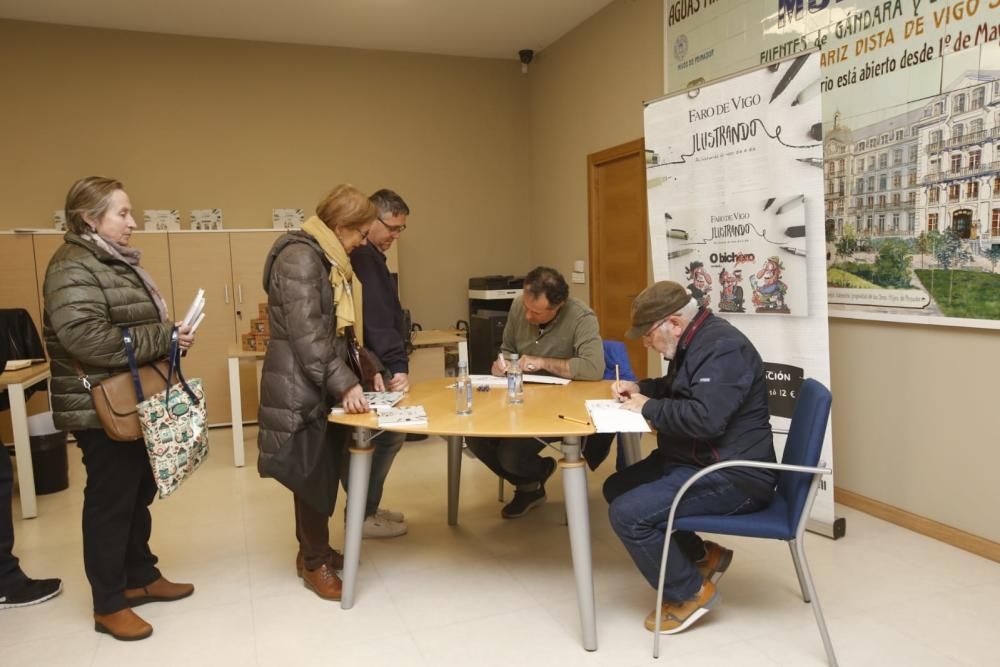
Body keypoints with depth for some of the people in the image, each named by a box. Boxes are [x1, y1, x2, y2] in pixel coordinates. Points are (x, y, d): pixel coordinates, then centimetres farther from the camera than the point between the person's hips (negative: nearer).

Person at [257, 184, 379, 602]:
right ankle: (315, 563, 16)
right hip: (301, 387, -9)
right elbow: (306, 335, -23)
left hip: (325, 384, 9)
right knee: (313, 476, 1)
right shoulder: (300, 258, -16)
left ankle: (314, 549, 30)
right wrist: (344, 384, -24)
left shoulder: (330, 260, 15)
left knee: (324, 472, 15)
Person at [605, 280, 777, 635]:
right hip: (696, 460, 11)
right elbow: (677, 389, 28)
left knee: (628, 513, -21)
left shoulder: (722, 347, -21)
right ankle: (702, 556, 17)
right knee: (617, 488, 10)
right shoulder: (695, 341, 10)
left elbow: (704, 418, -33)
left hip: (732, 475, -11)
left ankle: (690, 592, 1)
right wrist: (639, 387, 9)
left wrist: (648, 406, -18)